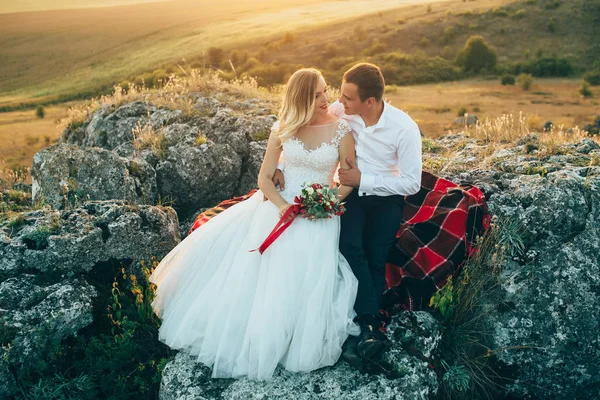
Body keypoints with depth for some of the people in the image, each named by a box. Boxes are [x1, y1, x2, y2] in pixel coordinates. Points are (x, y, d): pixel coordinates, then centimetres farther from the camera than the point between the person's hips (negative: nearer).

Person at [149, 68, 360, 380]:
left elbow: (350, 181, -1)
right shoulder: (283, 128, -1)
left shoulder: (341, 130, -6)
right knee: (216, 241, -6)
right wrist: (282, 205, -18)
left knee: (295, 275, -21)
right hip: (278, 203, 3)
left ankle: (271, 340, 7)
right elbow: (264, 178, 0)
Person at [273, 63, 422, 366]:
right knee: (349, 246, -25)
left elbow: (412, 183, -14)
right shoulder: (340, 111, -11)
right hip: (350, 192, 2)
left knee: (375, 259, -19)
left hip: (386, 197, -1)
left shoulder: (405, 128, -18)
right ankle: (371, 327, -21)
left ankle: (359, 330, -6)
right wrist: (280, 167, -12)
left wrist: (363, 180, -19)